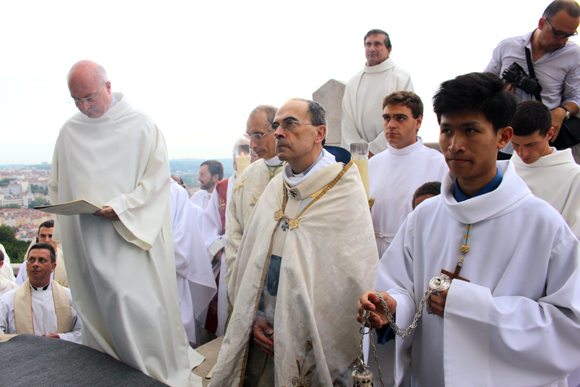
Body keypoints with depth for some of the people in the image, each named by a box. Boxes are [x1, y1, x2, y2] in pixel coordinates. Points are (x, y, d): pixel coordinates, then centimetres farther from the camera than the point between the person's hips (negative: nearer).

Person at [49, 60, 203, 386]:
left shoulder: (141, 124, -3)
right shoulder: (70, 131, 11)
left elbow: (157, 177, -7)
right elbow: (57, 185, 18)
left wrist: (120, 207, -17)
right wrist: (67, 209, -1)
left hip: (130, 235, -4)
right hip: (85, 239, 5)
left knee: (137, 305, -7)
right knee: (97, 306, 9)